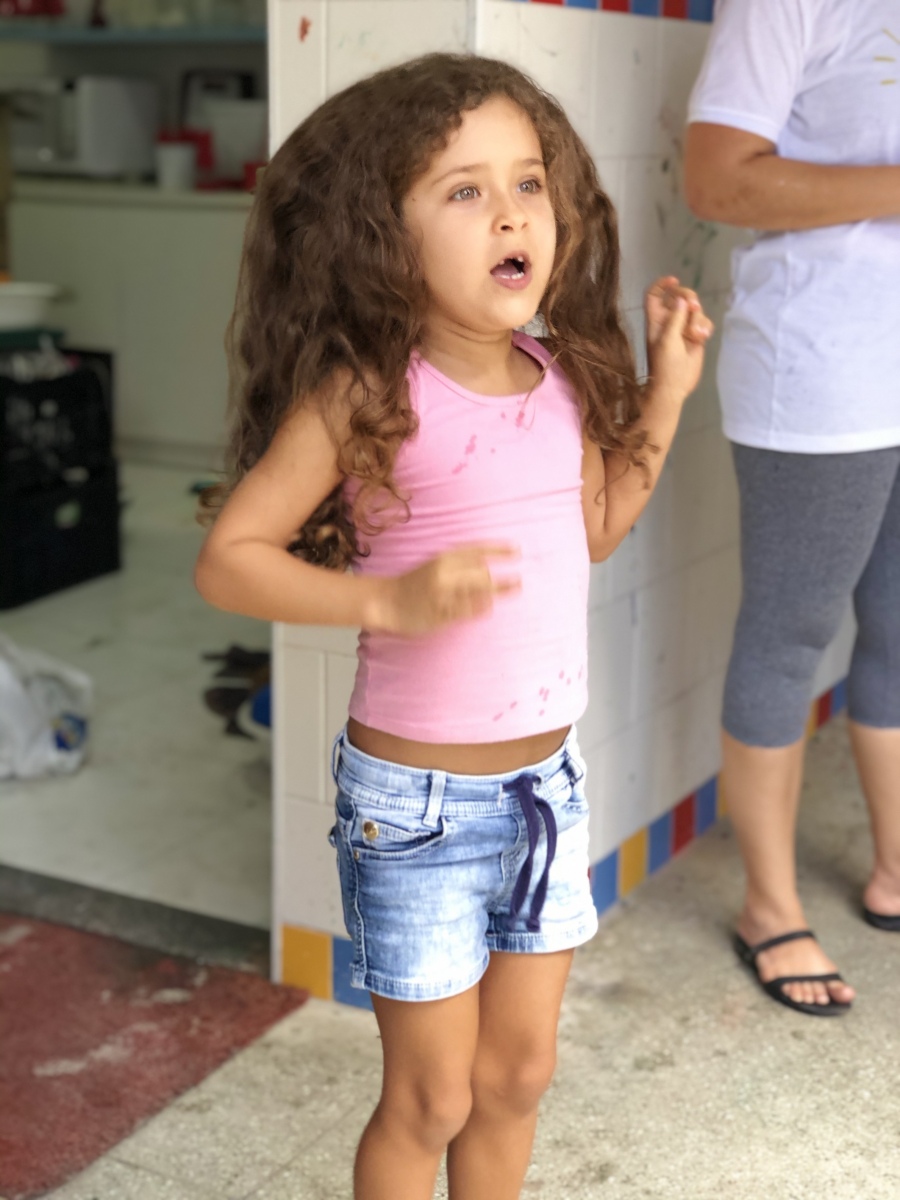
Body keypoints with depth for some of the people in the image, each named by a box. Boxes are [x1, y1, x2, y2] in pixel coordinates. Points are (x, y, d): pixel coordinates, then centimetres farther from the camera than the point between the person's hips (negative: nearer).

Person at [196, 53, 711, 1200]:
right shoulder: (365, 395, -18)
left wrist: (667, 387, 9)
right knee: (432, 1097, 10)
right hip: (414, 801, -5)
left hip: (547, 781, 6)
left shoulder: (562, 380, -1)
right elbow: (227, 558, -17)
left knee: (518, 1073, 21)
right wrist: (390, 602, -29)